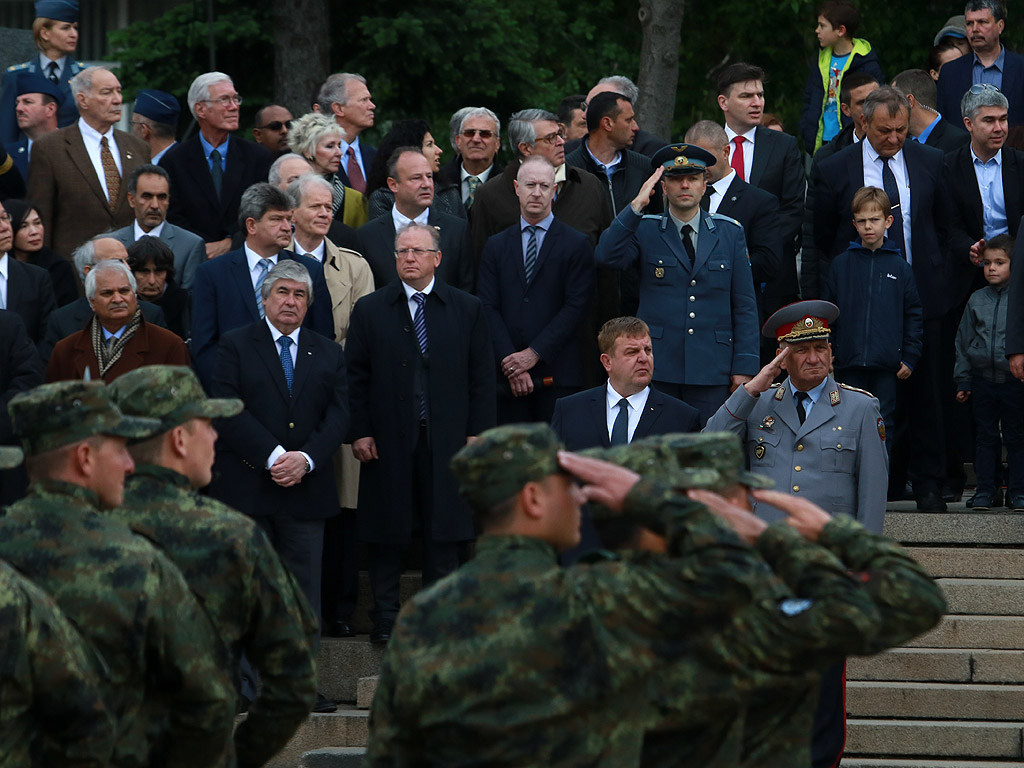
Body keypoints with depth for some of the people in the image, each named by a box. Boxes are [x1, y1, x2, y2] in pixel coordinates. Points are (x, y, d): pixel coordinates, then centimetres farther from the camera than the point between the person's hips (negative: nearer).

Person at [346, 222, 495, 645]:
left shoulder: (467, 309, 6)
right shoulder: (370, 310, 5)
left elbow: (481, 376, 6)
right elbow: (356, 376, 3)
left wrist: (477, 431, -1)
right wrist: (360, 432, -5)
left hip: (446, 438, 0)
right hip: (388, 439, 0)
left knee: (443, 531, 4)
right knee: (386, 531, 4)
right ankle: (385, 616, 13)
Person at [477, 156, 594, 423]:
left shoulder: (577, 244, 5)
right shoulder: (496, 246, 14)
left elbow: (576, 308, -3)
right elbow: (488, 308, 6)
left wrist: (534, 353, -10)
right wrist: (510, 362, -8)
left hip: (557, 373, -2)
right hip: (507, 377, 2)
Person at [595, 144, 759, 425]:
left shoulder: (729, 232, 11)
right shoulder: (645, 230, 7)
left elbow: (744, 305, 9)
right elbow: (607, 256, -13)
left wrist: (744, 367, 1)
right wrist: (637, 205, -18)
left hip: (711, 370, 1)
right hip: (657, 369, -1)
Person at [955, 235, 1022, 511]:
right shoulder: (977, 300, 7)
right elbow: (964, 341, 11)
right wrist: (962, 381, 9)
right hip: (983, 380, 3)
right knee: (986, 437, 7)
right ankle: (985, 490, 13)